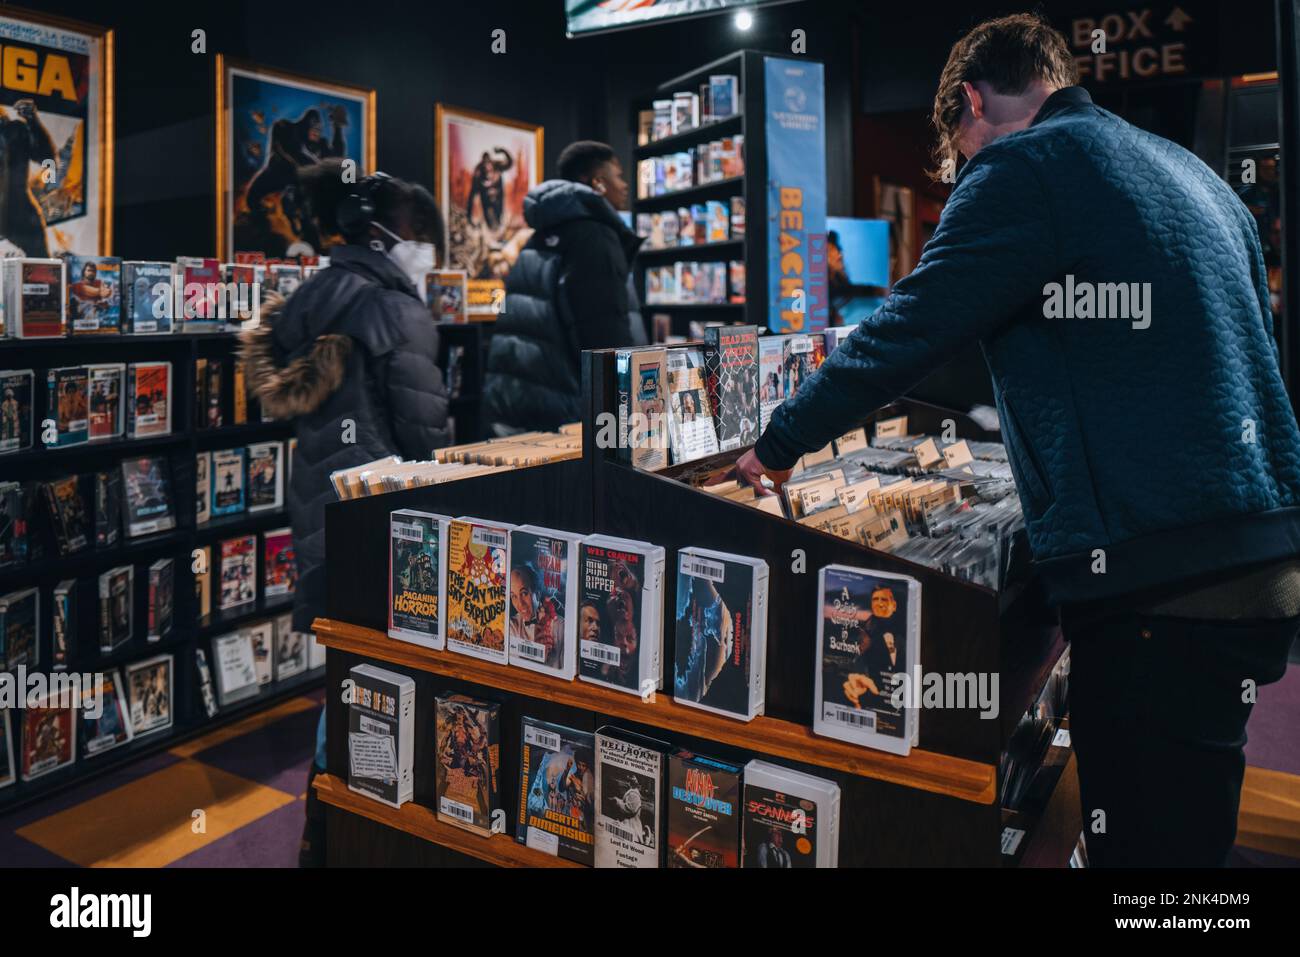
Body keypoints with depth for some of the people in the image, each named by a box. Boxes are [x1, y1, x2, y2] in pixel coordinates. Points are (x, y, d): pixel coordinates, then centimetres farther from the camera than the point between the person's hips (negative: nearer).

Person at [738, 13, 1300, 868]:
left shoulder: (1025, 167, -7)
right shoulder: (1193, 173, 19)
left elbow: (902, 336, -9)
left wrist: (779, 446, 5)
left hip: (1162, 583, -9)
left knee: (1145, 839, 2)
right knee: (1192, 828, 21)